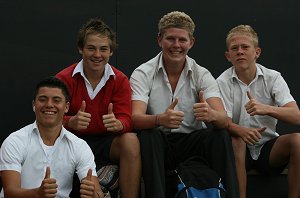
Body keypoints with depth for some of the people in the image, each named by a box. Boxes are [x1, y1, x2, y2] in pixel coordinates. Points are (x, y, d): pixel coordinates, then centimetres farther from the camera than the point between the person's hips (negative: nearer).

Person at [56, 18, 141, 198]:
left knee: (131, 141, -29)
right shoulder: (64, 79, -4)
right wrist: (71, 122, -33)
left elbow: (126, 119, -6)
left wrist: (118, 124, -32)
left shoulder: (120, 80, 1)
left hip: (106, 142, 2)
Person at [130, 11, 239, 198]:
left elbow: (224, 119, -15)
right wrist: (161, 119, -44)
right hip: (157, 144, -1)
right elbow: (136, 118, -21)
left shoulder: (202, 75, -1)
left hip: (192, 143, 2)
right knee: (148, 135, -33)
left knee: (221, 136, -26)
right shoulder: (142, 74, -5)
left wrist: (211, 114, -41)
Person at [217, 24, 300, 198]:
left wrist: (266, 109, -35)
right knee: (236, 140, -33)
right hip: (242, 149, -1)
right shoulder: (223, 82, -3)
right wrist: (241, 130, -37)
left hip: (268, 147, 1)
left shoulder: (273, 78, -3)